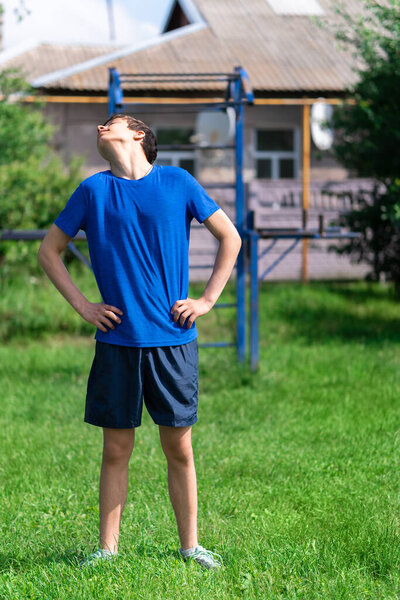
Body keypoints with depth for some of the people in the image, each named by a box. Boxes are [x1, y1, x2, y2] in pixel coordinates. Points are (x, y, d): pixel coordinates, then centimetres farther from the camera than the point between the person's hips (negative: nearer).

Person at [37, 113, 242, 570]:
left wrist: (207, 300, 3)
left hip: (173, 340, 0)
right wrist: (82, 306, 3)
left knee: (179, 450, 5)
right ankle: (107, 548, 15)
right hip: (117, 341, 0)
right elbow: (48, 251, 12)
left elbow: (230, 238, 11)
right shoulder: (93, 190, 4)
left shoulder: (177, 183, 2)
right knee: (116, 451, 5)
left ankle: (190, 546, 17)